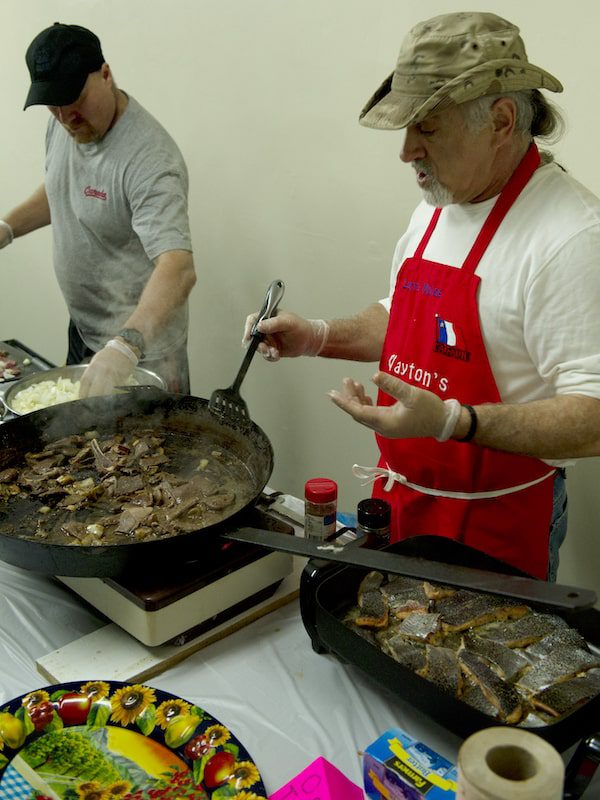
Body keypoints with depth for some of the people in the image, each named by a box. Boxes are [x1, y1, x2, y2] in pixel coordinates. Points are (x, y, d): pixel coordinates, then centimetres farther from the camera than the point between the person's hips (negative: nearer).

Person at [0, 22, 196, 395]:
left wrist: (124, 347, -53)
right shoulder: (64, 124, -2)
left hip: (141, 344, -8)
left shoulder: (149, 159, -29)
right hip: (82, 327, 8)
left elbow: (179, 268, -40)